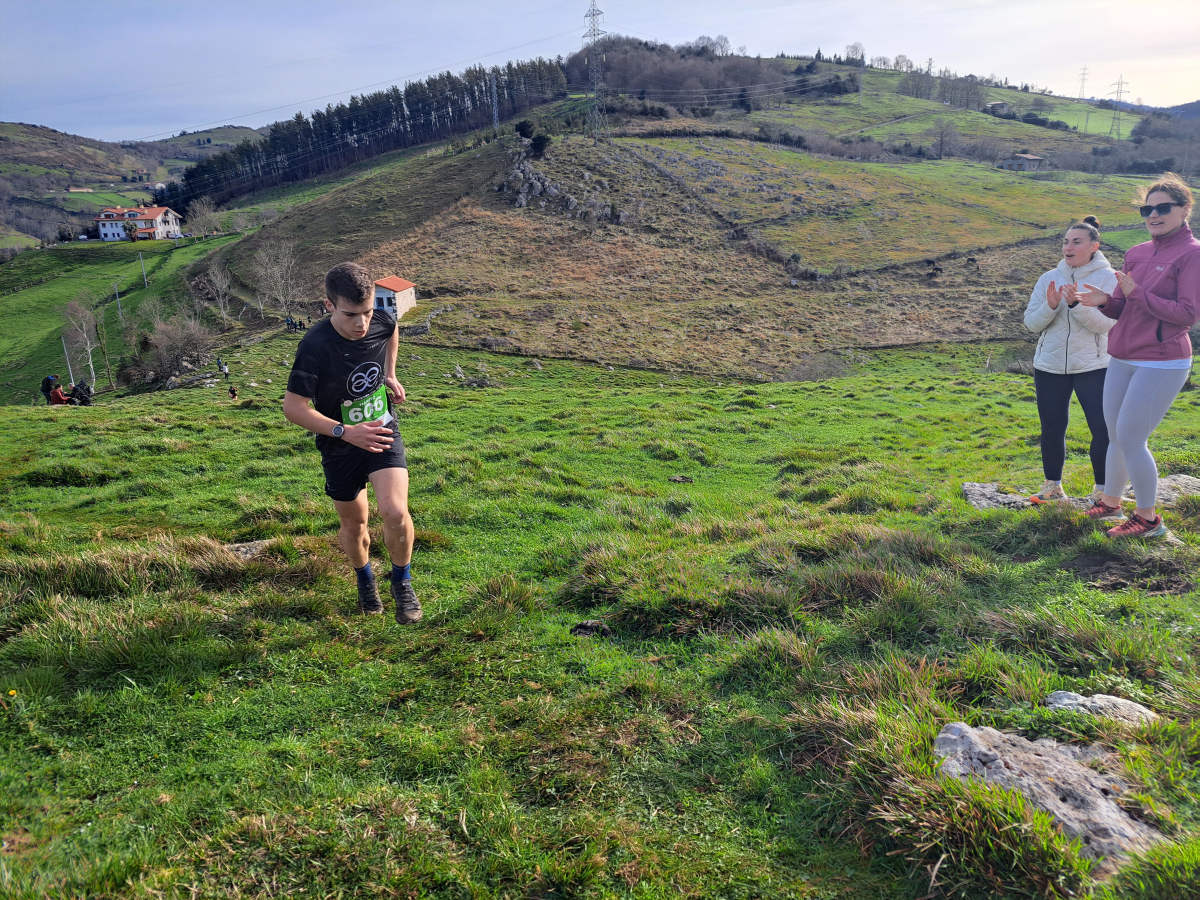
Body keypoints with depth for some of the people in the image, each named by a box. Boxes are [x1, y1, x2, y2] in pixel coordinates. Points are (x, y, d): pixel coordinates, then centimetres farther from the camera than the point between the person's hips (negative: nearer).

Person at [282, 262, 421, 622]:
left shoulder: (382, 323, -14)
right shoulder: (315, 347, -26)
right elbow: (293, 407, -21)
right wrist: (346, 432, -29)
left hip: (383, 431, 1)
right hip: (340, 445, -1)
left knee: (395, 512, -19)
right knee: (354, 523, 14)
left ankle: (402, 583, 8)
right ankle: (365, 578, 46)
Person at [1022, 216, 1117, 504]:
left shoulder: (1107, 278, -3)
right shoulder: (1049, 278, 5)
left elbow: (1107, 324, -14)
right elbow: (1031, 322, 2)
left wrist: (1076, 303, -26)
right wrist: (1050, 306, -16)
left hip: (1093, 367, -3)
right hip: (1049, 366, 3)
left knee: (1104, 431, -3)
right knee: (1052, 430, 10)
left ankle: (1102, 491, 13)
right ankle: (1053, 487, 25)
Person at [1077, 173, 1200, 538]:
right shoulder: (1136, 254, 10)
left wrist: (1138, 293, -20)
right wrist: (1104, 301, -8)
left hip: (1162, 363, -7)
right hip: (1122, 360, 7)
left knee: (1130, 438, -5)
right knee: (1117, 436, 15)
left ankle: (1147, 518, 11)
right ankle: (1109, 501, 33)